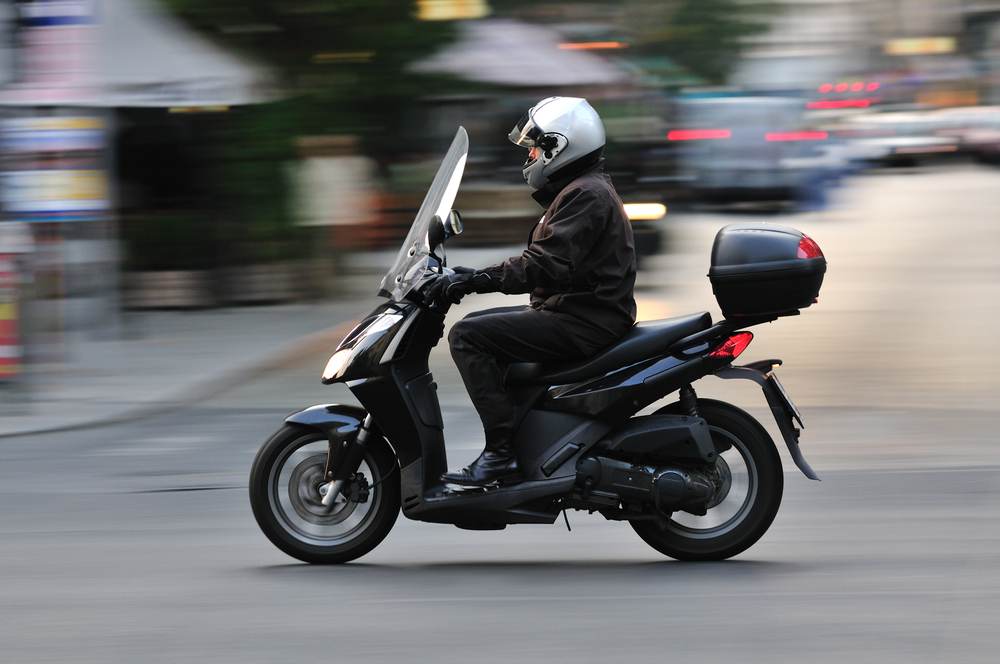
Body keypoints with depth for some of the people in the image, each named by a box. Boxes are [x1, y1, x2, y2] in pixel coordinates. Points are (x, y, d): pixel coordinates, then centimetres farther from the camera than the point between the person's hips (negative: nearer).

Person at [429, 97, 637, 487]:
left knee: (467, 336, -16)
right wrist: (476, 276, 16)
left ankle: (503, 452, -23)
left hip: (581, 323, -11)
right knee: (475, 325, 19)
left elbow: (548, 266, -26)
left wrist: (477, 280, -26)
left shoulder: (585, 195, -15)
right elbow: (543, 261, 23)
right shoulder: (585, 189, 20)